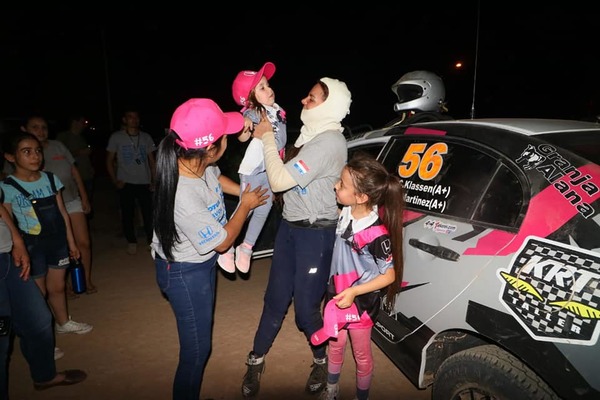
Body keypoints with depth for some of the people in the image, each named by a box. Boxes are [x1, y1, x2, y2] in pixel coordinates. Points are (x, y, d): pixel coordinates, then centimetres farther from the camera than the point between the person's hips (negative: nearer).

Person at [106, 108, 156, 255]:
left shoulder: (146, 137, 7)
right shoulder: (116, 137, 1)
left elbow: (152, 161, 10)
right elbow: (109, 161, 5)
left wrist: (154, 181, 3)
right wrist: (115, 181, -4)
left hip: (144, 182, 1)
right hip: (126, 183, -1)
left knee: (149, 213, 0)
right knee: (127, 214, 5)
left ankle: (152, 240, 16)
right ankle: (131, 242, 22)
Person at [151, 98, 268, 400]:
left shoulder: (198, 163, -17)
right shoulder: (183, 197, -40)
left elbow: (216, 177, 12)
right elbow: (223, 241, -23)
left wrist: (245, 191, 3)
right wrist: (245, 205, -11)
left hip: (202, 261, 10)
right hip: (185, 273, -9)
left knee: (201, 331, 30)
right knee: (197, 348, 6)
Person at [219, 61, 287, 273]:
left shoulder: (277, 111, 5)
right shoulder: (252, 113, -17)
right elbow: (242, 138, -32)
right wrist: (245, 128, -53)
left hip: (271, 170, 8)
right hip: (253, 170, -7)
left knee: (264, 209, 12)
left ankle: (246, 248, 26)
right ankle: (227, 247, 15)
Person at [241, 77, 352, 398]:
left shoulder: (329, 142, -22)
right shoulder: (311, 133, 6)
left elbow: (279, 181, -25)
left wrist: (267, 137, -14)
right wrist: (266, 136, -1)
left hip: (315, 234, -7)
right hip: (289, 225, 7)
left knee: (305, 308, 5)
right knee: (276, 299, 13)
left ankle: (322, 361, 34)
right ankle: (256, 360, 30)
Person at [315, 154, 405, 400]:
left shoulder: (376, 234, -30)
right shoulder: (345, 213, -12)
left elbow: (390, 275, -19)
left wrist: (354, 292, -24)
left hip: (361, 302, -6)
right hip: (336, 295, 6)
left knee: (361, 355, 18)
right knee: (335, 346, 25)